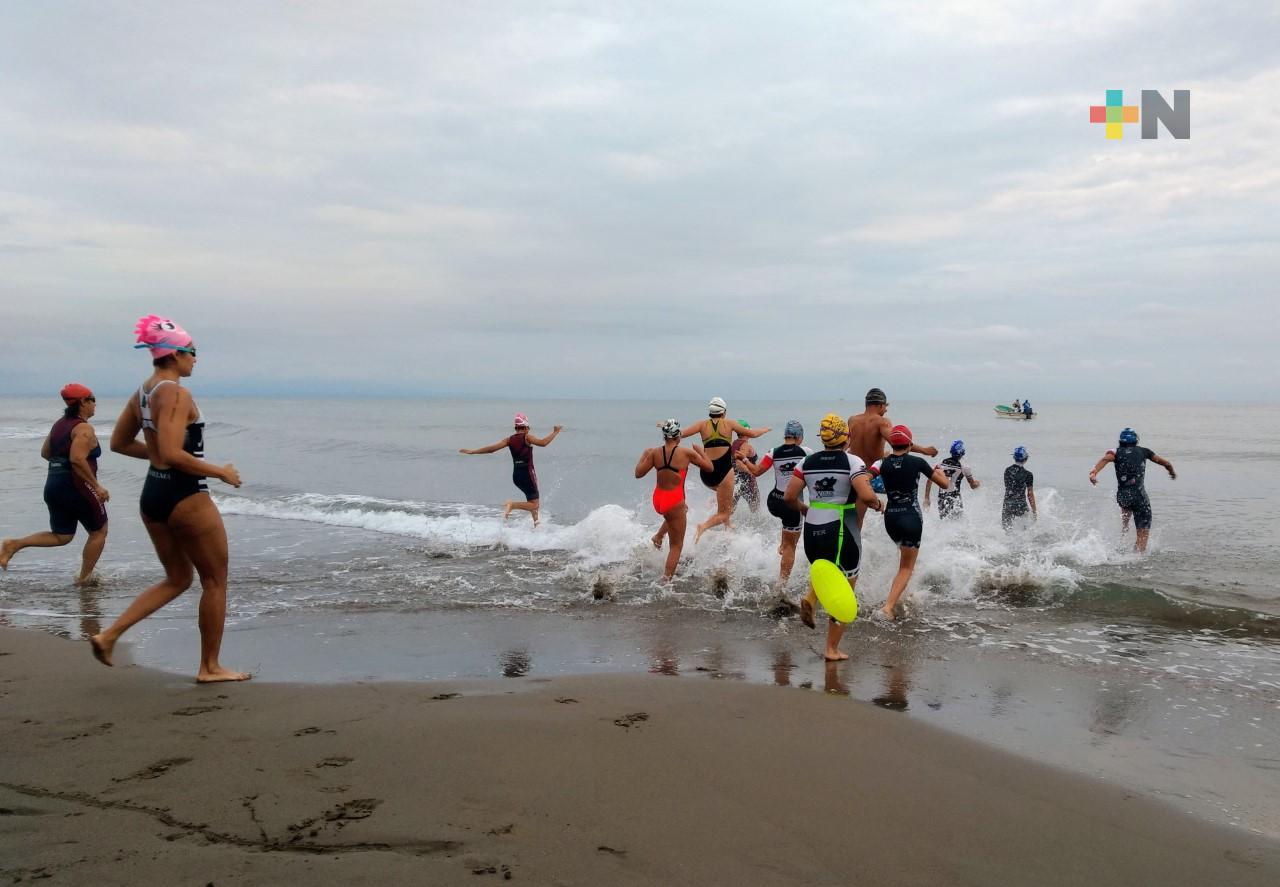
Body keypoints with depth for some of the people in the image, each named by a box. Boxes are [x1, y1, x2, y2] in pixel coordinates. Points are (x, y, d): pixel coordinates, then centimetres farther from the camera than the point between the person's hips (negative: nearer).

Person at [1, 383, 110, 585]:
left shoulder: (59, 424, 13)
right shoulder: (84, 428, -14)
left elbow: (45, 452, 20)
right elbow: (77, 459, -25)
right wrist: (96, 486, -21)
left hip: (53, 485, 8)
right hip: (76, 487, -8)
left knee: (62, 536, 18)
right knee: (99, 531, 10)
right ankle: (84, 577, 15)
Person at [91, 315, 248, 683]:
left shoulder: (142, 392, 10)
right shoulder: (177, 394, -18)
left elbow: (119, 443, 18)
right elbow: (173, 454, -25)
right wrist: (220, 472, -15)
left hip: (152, 494, 9)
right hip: (185, 497, -9)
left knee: (177, 579, 22)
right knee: (215, 581, 7)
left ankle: (109, 634, 13)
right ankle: (210, 667, 15)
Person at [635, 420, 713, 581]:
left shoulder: (655, 453, -4)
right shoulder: (686, 453, -11)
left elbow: (638, 473, 3)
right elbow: (709, 467, 0)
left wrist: (644, 455, 16)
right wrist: (700, 451, 14)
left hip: (657, 500, 5)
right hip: (674, 501, -5)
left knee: (682, 509, 39)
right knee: (676, 546, 9)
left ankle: (659, 537, 28)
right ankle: (666, 579, 4)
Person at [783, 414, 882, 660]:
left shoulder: (808, 462, 4)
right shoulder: (852, 462, -9)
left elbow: (789, 497, 3)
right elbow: (866, 496, -21)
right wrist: (878, 504, 0)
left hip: (812, 531, 4)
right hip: (841, 531, -4)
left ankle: (810, 598, 1)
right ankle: (832, 649, 10)